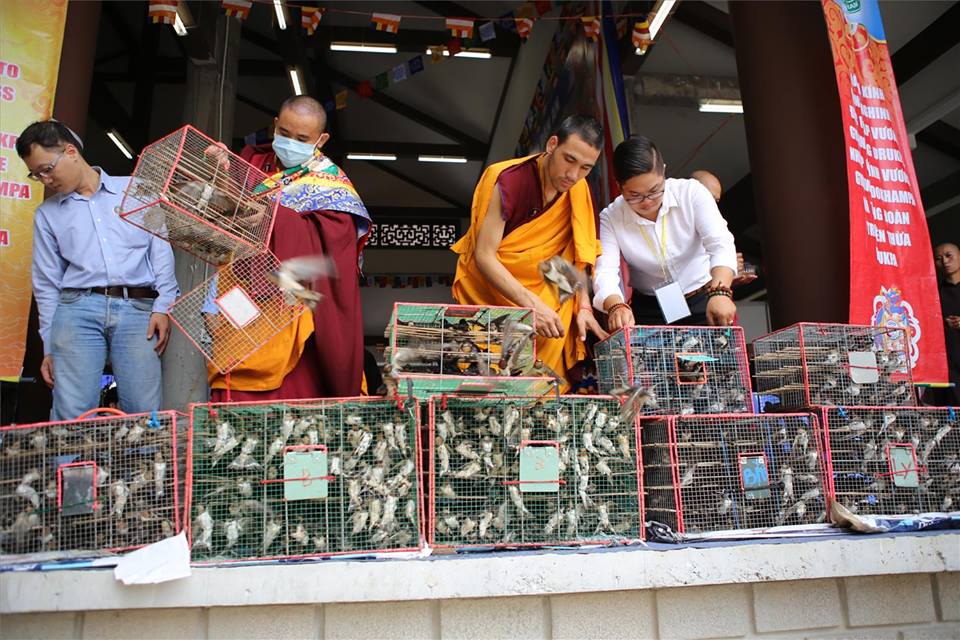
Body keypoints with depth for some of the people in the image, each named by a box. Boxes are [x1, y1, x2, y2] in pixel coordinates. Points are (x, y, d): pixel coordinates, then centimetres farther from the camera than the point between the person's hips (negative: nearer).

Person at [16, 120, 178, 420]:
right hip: (77, 308, 2)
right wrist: (49, 347, 14)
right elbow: (46, 283, 19)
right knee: (71, 415, -12)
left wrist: (163, 307, -4)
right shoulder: (47, 213, 20)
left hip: (138, 309, -2)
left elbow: (161, 251, 8)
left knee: (145, 413, -11)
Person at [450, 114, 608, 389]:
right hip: (488, 291, -4)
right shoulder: (507, 182, -20)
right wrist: (532, 304, -29)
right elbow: (484, 256, -22)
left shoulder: (579, 190, -3)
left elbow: (578, 254, 2)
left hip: (545, 295, 5)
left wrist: (583, 307, -12)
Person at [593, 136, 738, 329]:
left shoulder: (691, 192, -8)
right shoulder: (610, 218, -7)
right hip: (649, 311, 0)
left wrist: (719, 292, -35)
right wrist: (616, 306, -40)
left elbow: (720, 244, -16)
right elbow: (605, 271, -18)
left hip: (703, 302, 0)